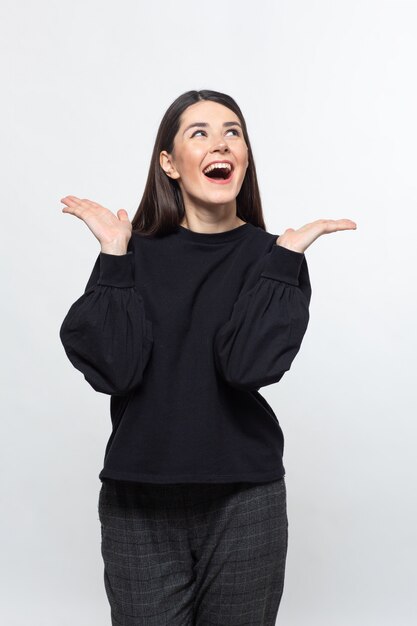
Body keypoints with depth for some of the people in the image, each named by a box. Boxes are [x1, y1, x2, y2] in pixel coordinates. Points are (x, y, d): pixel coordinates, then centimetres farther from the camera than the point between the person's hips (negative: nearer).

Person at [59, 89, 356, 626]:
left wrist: (286, 253, -14)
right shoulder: (138, 253, 0)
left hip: (245, 503, 0)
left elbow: (249, 364, -17)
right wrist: (114, 254, -12)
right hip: (139, 502, 0)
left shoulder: (273, 256, 0)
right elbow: (112, 369, -14)